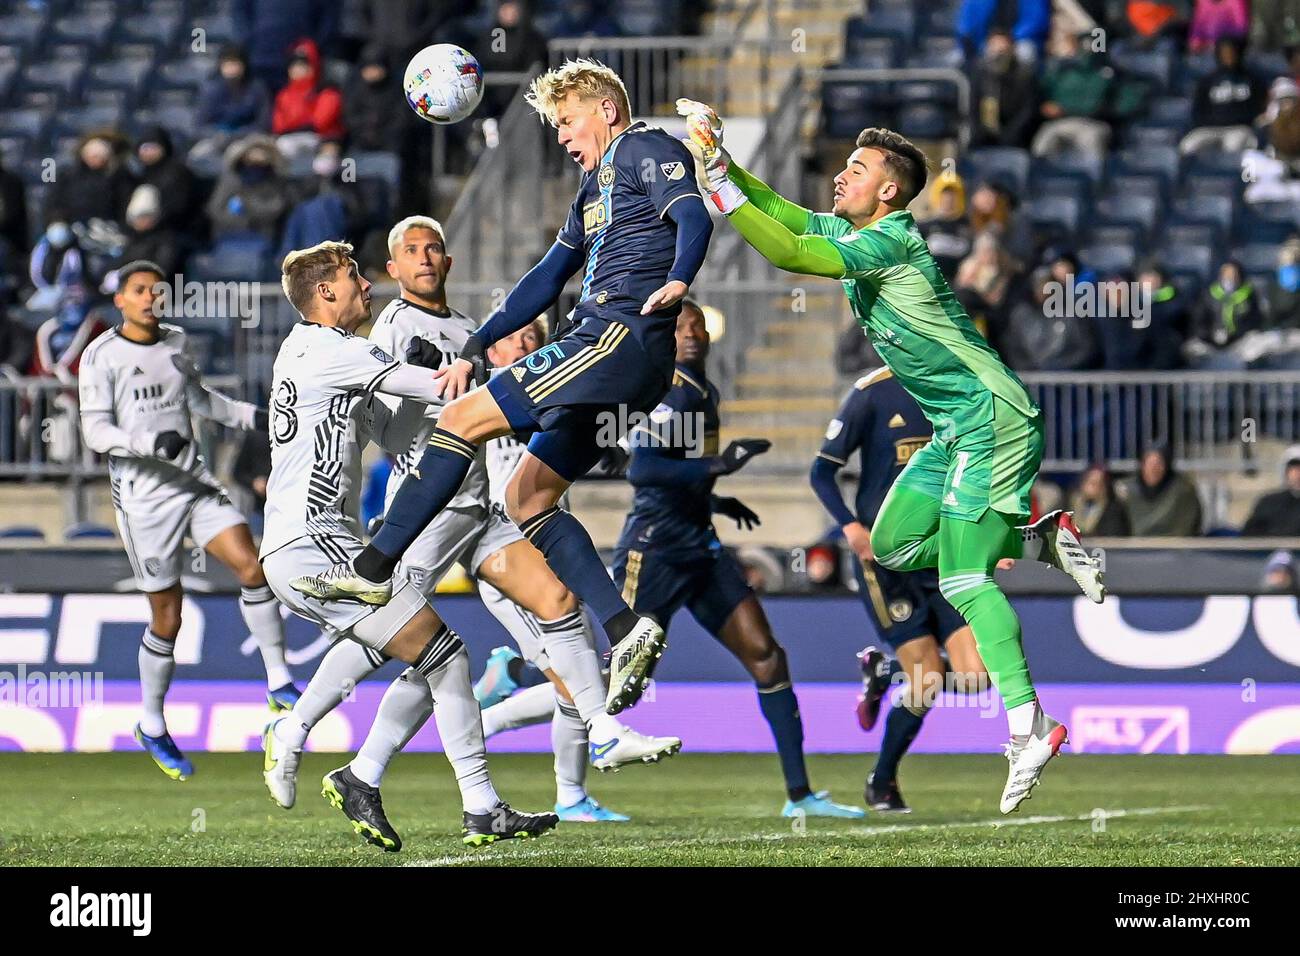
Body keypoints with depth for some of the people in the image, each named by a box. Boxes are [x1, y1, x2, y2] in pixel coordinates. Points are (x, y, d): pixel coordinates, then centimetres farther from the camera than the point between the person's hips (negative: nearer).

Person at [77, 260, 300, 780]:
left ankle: (279, 683, -7)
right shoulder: (102, 356, -7)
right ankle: (152, 725, 16)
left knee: (252, 566, -15)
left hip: (194, 481, 5)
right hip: (144, 496, -5)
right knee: (167, 618, -2)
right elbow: (96, 430, -13)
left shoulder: (175, 342, 11)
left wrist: (253, 416, 19)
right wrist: (150, 443, -28)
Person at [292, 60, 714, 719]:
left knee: (464, 418, -10)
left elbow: (694, 213, -19)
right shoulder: (597, 185, 29)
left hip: (623, 335, -10)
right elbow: (548, 279, 33)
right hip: (607, 347, 10)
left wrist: (678, 279, -39)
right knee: (527, 497, 7)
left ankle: (373, 568, -8)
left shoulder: (644, 150, 1)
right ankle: (627, 632, -5)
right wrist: (474, 349, 29)